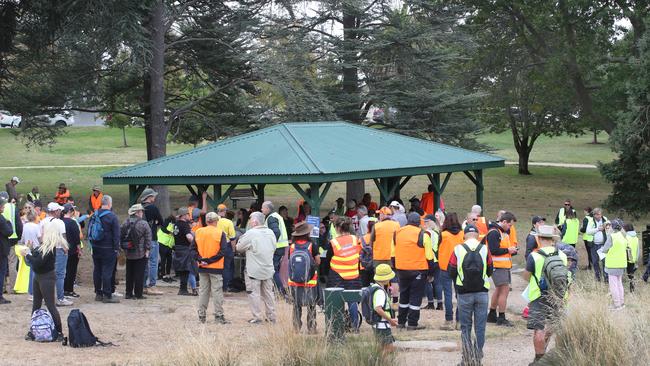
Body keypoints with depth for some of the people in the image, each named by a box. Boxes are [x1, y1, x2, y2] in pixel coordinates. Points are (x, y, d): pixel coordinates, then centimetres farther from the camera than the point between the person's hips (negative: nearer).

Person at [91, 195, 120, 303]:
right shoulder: (112, 217, -13)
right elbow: (116, 235, -13)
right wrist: (116, 248, -7)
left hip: (96, 248, 6)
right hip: (108, 249, -6)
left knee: (97, 270, 13)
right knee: (107, 271, -4)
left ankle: (98, 293, 19)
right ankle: (107, 295, -4)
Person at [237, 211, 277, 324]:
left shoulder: (251, 233, -15)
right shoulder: (270, 233, 4)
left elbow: (239, 248, -6)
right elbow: (274, 248, 15)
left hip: (254, 270, -6)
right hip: (268, 269, 6)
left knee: (254, 293, 2)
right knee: (268, 292, 14)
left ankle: (257, 317, 2)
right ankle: (271, 316, 17)